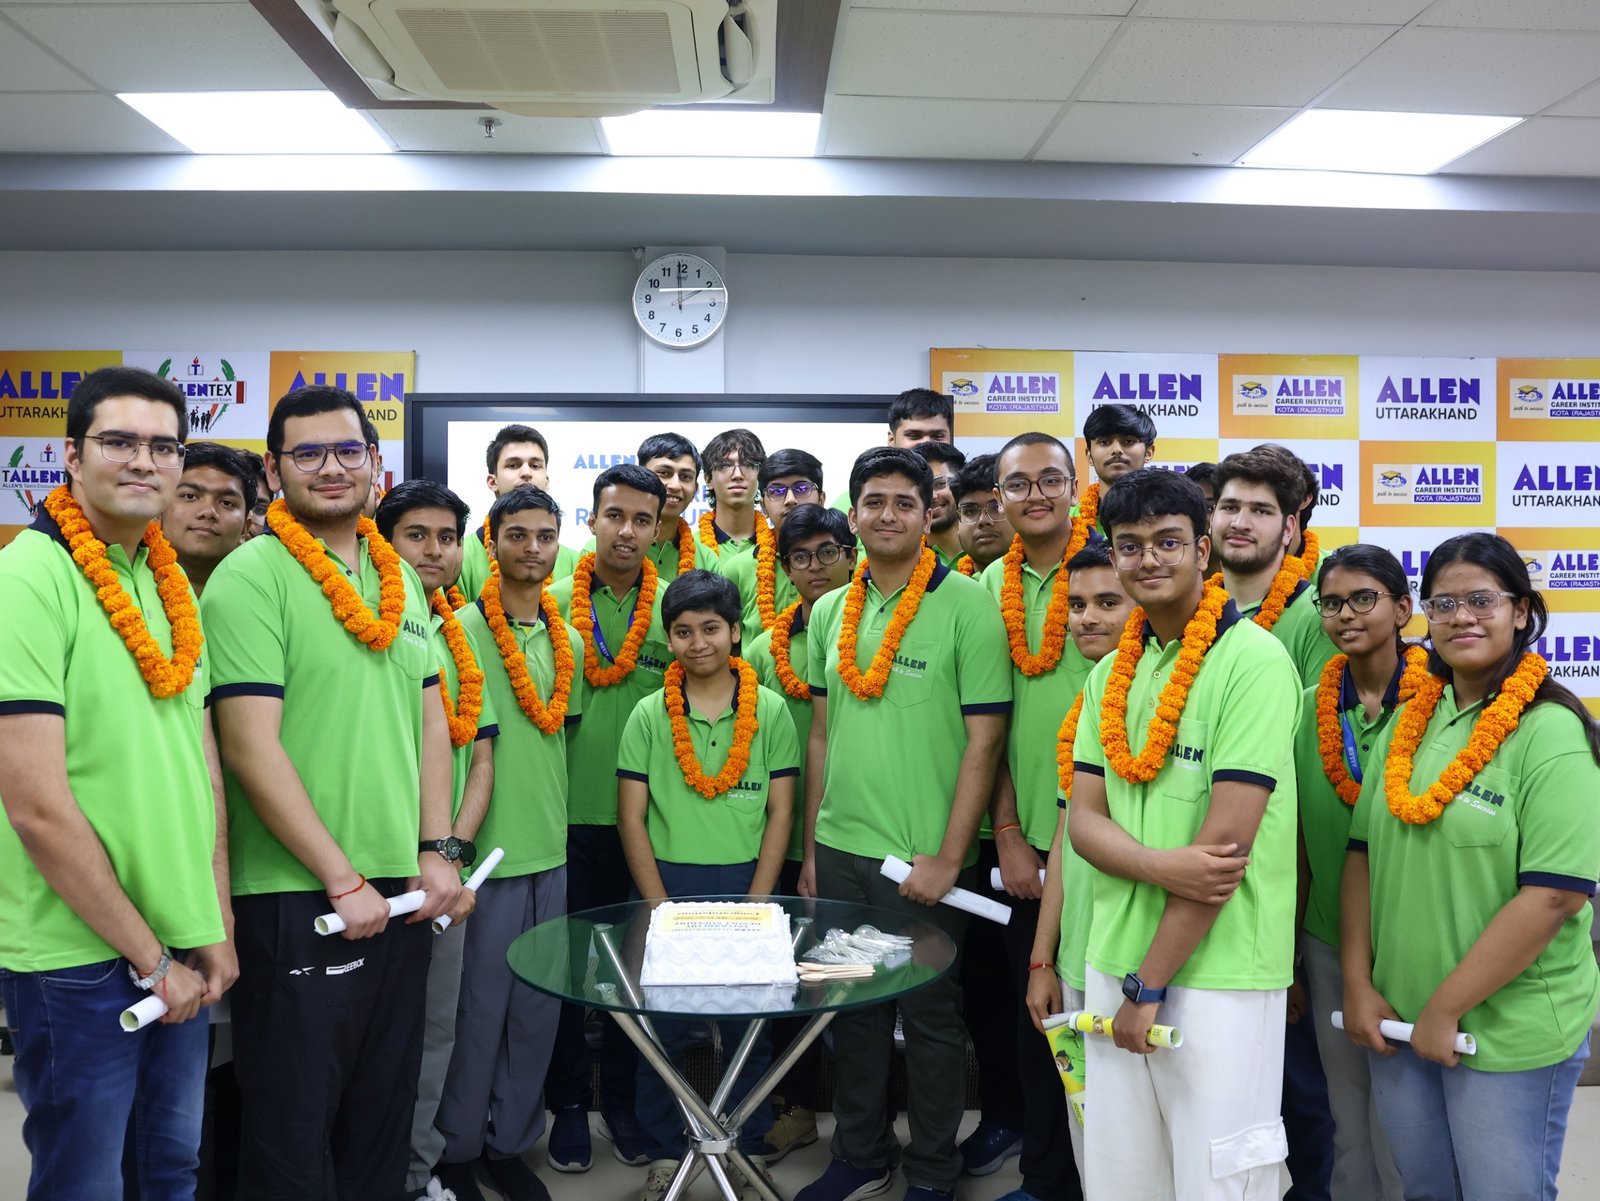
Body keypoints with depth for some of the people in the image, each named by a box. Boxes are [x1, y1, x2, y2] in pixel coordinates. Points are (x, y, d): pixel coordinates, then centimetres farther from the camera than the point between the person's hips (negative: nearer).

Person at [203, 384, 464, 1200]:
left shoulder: (402, 580, 11)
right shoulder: (252, 576, -10)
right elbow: (251, 746, -16)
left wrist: (438, 852, 4)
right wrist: (342, 880, -15)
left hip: (401, 892, 6)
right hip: (298, 901, -6)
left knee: (385, 1111, 19)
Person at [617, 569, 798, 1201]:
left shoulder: (770, 710, 0)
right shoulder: (649, 715, 0)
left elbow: (780, 814, 0)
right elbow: (631, 818, 0)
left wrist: (755, 906, -7)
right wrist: (660, 907, -7)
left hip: (745, 882, 0)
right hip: (666, 881, 0)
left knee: (748, 1023, 8)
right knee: (662, 1025, 7)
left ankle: (745, 1144, 26)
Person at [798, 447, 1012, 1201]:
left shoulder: (966, 605, -9)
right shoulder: (829, 612, 7)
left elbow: (984, 739, -11)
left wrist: (948, 857, -14)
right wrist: (811, 848, 12)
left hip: (924, 856, -5)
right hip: (840, 849, 5)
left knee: (930, 1016, 9)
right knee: (853, 1006, 17)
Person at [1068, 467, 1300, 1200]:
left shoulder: (1253, 659, -12)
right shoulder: (1110, 673, 9)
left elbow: (1229, 836, -16)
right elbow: (1083, 818, 5)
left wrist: (1149, 984, -13)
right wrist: (1159, 865, -17)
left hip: (1217, 971, -6)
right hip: (1115, 961, 6)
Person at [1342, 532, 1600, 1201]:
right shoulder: (1410, 721, 5)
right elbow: (1363, 852, 7)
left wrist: (1445, 1009, -17)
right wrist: (1359, 985, -1)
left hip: (1512, 1033, -5)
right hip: (1396, 1020, 5)